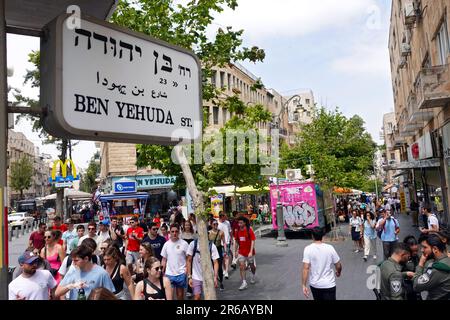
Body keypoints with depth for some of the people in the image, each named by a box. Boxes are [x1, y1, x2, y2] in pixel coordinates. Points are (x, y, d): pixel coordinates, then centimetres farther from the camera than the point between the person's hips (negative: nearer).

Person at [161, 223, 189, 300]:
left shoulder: (184, 243, -8)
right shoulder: (166, 244, 1)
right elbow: (164, 260, 8)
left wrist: (187, 270, -11)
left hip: (181, 274, -2)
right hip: (169, 274, 2)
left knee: (180, 295, 10)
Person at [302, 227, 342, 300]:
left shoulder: (308, 249, -12)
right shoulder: (330, 248, -8)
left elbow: (306, 268, -18)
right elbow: (338, 266, -1)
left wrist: (304, 285, -13)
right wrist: (338, 272, 21)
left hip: (314, 285, 1)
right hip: (329, 284, -1)